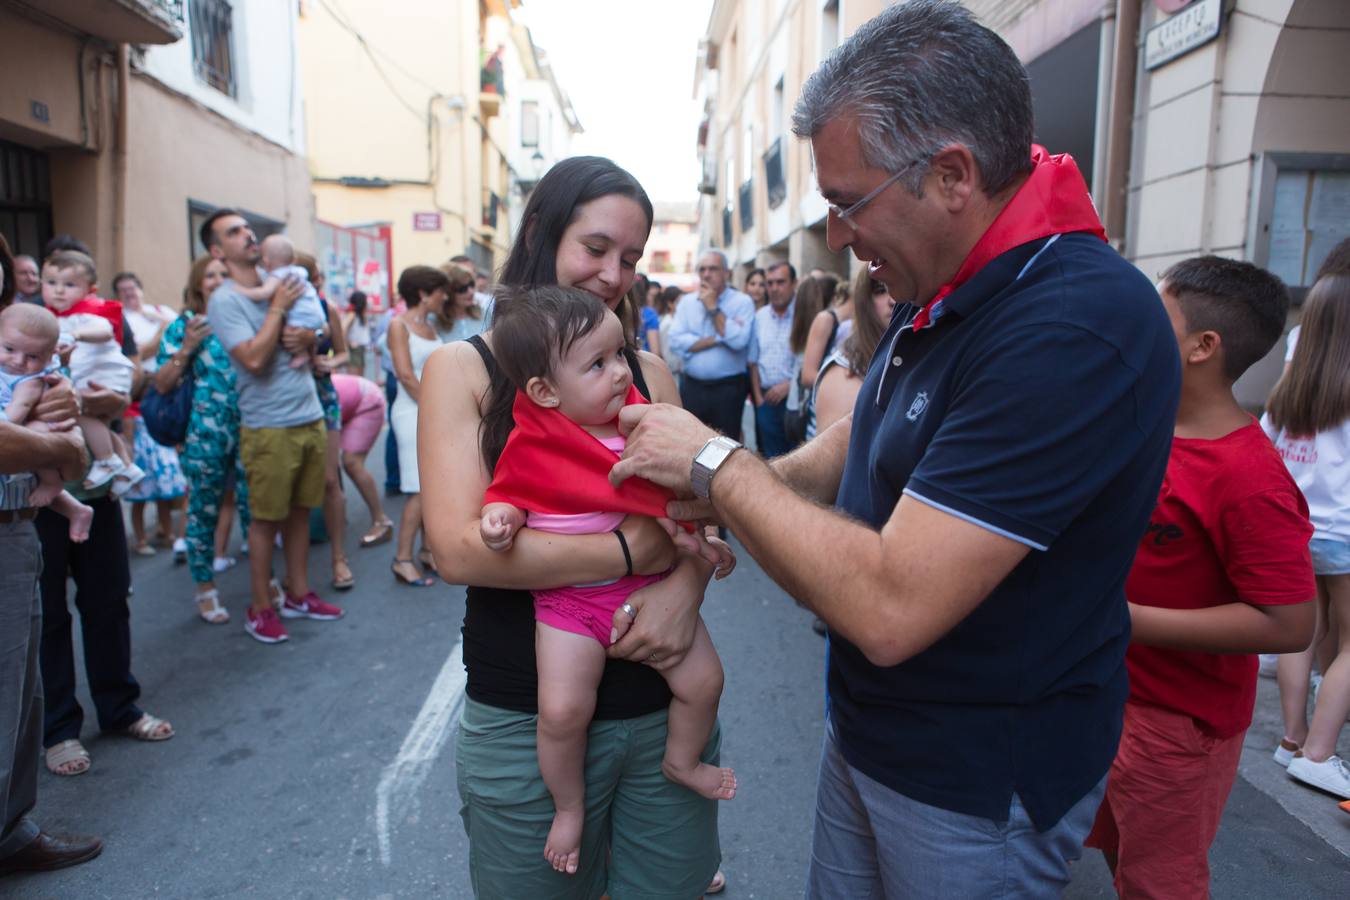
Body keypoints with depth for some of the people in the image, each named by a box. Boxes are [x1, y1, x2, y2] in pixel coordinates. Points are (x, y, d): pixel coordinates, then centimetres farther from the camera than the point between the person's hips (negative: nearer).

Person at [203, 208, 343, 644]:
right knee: (266, 519, 2)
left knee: (299, 511, 14)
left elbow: (319, 332, 18)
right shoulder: (224, 300, -10)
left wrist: (308, 337, -5)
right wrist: (278, 308, -14)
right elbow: (254, 358, -22)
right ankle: (260, 609, 15)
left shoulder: (279, 285, 11)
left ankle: (298, 594, 27)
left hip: (310, 418, 6)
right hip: (269, 428, -6)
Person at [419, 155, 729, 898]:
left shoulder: (648, 373, 4)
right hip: (525, 721, -3)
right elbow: (460, 549, -17)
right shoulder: (463, 369, -6)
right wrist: (633, 551, -21)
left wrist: (685, 584, -20)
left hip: (666, 706, 3)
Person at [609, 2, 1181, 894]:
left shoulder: (1076, 329, -31)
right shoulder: (954, 295, 0)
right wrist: (734, 497, -5)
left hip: (981, 784, -8)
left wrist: (715, 462, -21)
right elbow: (869, 434, 13)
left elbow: (889, 606, -34)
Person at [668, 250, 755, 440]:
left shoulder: (743, 302, -1)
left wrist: (713, 307, -10)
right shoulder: (687, 301, 8)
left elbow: (738, 340, -17)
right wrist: (718, 338, -13)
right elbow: (676, 341, -6)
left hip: (728, 388, -3)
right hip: (691, 387, 3)